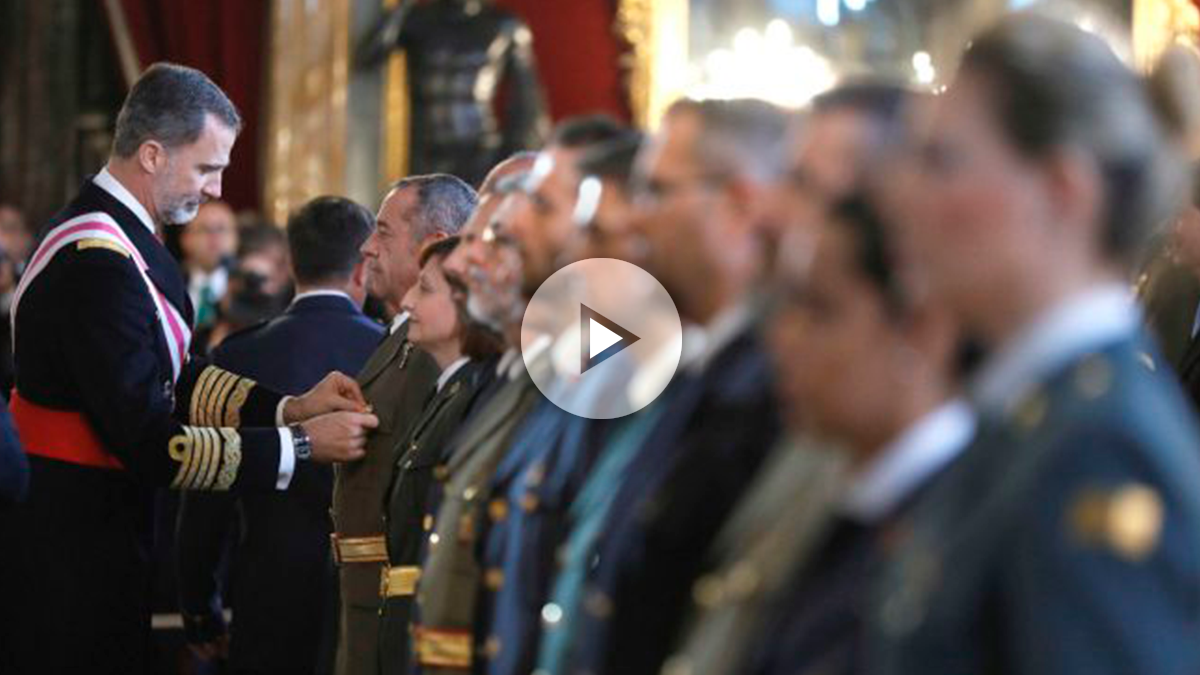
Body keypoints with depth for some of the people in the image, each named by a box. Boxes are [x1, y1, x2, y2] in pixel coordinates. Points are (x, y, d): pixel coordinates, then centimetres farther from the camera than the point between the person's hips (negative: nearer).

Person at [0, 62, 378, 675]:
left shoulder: (116, 234, 8)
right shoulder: (99, 265, -24)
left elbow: (176, 379, 11)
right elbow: (152, 444, -24)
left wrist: (290, 408, -2)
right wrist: (302, 444, -20)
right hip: (70, 542, -10)